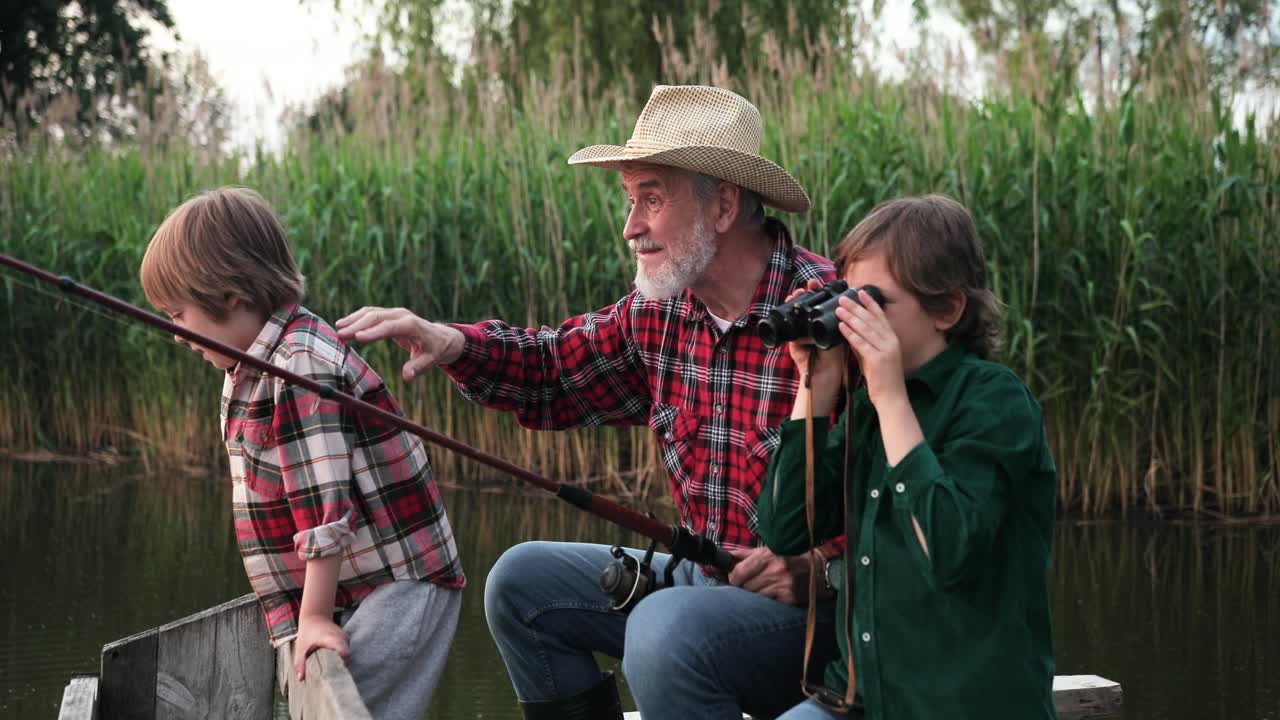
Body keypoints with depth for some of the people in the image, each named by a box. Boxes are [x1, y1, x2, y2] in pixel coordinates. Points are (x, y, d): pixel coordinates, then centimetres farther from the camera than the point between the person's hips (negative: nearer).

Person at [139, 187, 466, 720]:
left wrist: (314, 617, -21)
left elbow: (326, 503, -24)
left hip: (400, 588, -10)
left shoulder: (301, 367, -19)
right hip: (350, 592, 10)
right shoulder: (249, 372, 14)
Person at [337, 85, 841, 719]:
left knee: (668, 631, -34)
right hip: (705, 578, 8)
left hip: (815, 598, -8)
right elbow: (555, 370, 15)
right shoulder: (661, 310, 3)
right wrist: (451, 345, -2)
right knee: (522, 580, 7)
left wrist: (815, 566, -26)